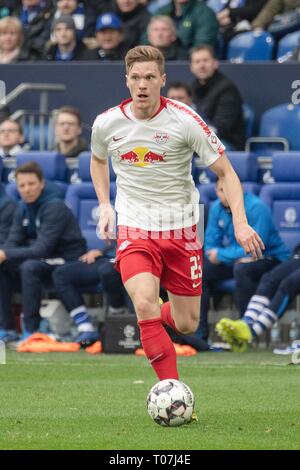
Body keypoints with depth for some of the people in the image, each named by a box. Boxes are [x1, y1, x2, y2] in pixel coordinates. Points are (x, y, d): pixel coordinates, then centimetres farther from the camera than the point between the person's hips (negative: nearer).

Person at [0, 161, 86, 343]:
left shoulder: (54, 207, -19)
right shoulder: (24, 207, 5)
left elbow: (42, 248, -26)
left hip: (68, 262, -8)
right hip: (43, 259, 8)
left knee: (30, 267, -33)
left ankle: (32, 332, -28)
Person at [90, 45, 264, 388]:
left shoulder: (184, 121, -12)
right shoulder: (106, 124, -4)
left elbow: (226, 172, -7)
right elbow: (98, 159, 21)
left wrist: (240, 222, -20)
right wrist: (105, 205, 8)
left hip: (181, 231, 0)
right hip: (134, 231, 0)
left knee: (186, 325, 6)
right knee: (145, 304, -26)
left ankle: (160, 315, 43)